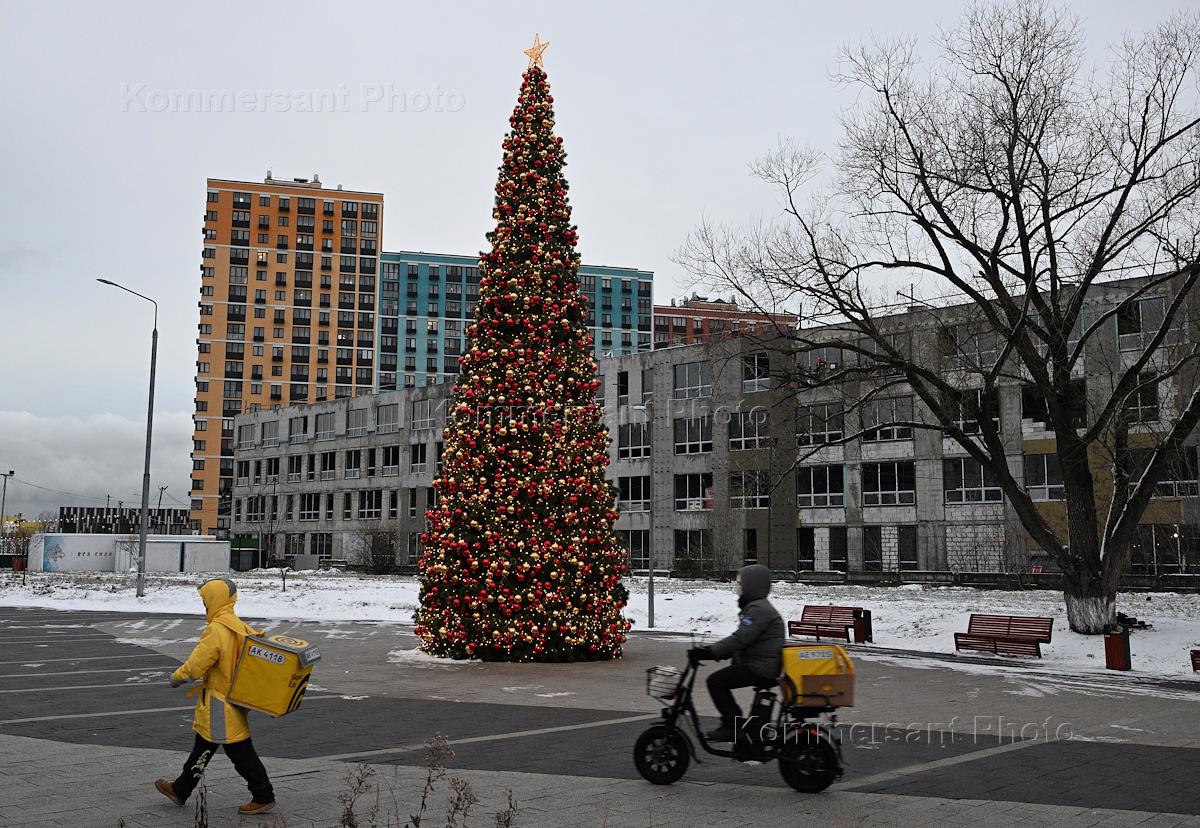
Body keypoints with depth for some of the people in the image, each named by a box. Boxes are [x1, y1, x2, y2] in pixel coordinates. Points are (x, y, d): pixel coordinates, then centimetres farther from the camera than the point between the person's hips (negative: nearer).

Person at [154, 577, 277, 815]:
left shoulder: (216, 630, -21)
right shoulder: (241, 626, 6)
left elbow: (197, 663, -20)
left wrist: (178, 676, -1)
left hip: (221, 703, -9)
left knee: (240, 752, -2)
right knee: (203, 746, 20)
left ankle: (263, 797, 4)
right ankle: (180, 790, 33)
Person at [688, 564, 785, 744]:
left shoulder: (759, 609, -15)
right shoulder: (756, 607, 19)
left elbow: (740, 639, -25)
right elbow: (739, 639, 20)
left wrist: (710, 652, -24)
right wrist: (710, 651, 11)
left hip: (761, 668, -11)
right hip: (758, 664, 11)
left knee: (716, 681, -13)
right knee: (720, 680, 16)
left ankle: (733, 726, -7)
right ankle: (732, 723, 20)